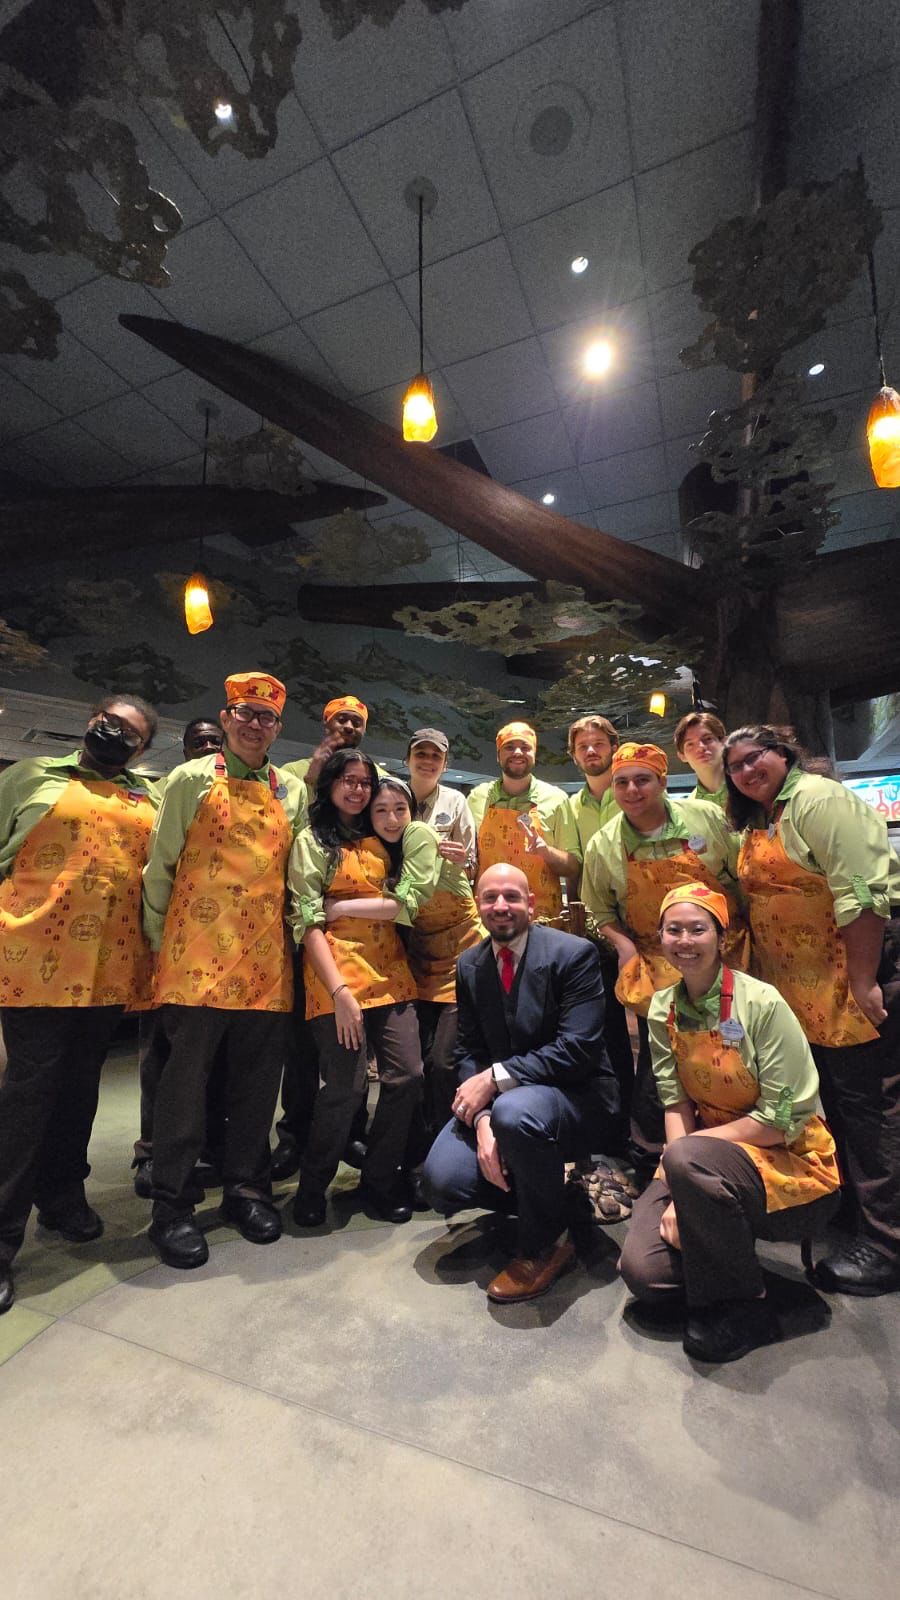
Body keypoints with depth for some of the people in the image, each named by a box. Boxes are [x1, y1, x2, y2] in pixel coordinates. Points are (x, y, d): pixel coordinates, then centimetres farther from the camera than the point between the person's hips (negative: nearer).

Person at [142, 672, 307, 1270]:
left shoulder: (294, 792, 12)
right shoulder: (192, 779, 3)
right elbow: (161, 865, 4)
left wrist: (295, 929, 9)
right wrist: (159, 939, 5)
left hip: (266, 952, 3)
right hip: (199, 949, -3)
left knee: (259, 1076, 10)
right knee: (187, 1074, 2)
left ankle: (246, 1187, 27)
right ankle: (172, 1203, 19)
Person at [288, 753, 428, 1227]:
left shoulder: (379, 841, 17)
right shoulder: (311, 841, 3)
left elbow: (406, 905, 6)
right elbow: (308, 923, -6)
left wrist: (344, 907, -7)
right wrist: (339, 991, -16)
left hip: (389, 970, 5)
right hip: (335, 971, -4)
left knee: (407, 1077, -1)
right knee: (347, 1086, -8)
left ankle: (380, 1179, 22)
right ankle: (312, 1185, 20)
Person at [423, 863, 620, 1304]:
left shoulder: (573, 954, -15)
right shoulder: (469, 966, 2)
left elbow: (579, 1048, -22)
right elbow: (468, 1052, 1)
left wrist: (496, 1077, -24)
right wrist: (481, 1120, -16)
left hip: (575, 1094, -5)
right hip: (498, 1099, 5)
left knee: (516, 1112, -37)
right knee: (441, 1182, -15)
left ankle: (545, 1244, -7)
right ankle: (544, 1198, 15)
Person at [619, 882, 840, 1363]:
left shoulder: (761, 1004, -19)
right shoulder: (663, 1009, -2)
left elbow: (782, 1120, -19)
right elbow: (676, 1103, -3)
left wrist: (683, 1150, -19)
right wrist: (681, 1198, -16)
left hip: (791, 1162, -4)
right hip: (713, 1149, 5)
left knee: (687, 1159, -34)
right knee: (643, 1271, -11)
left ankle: (746, 1307, -9)